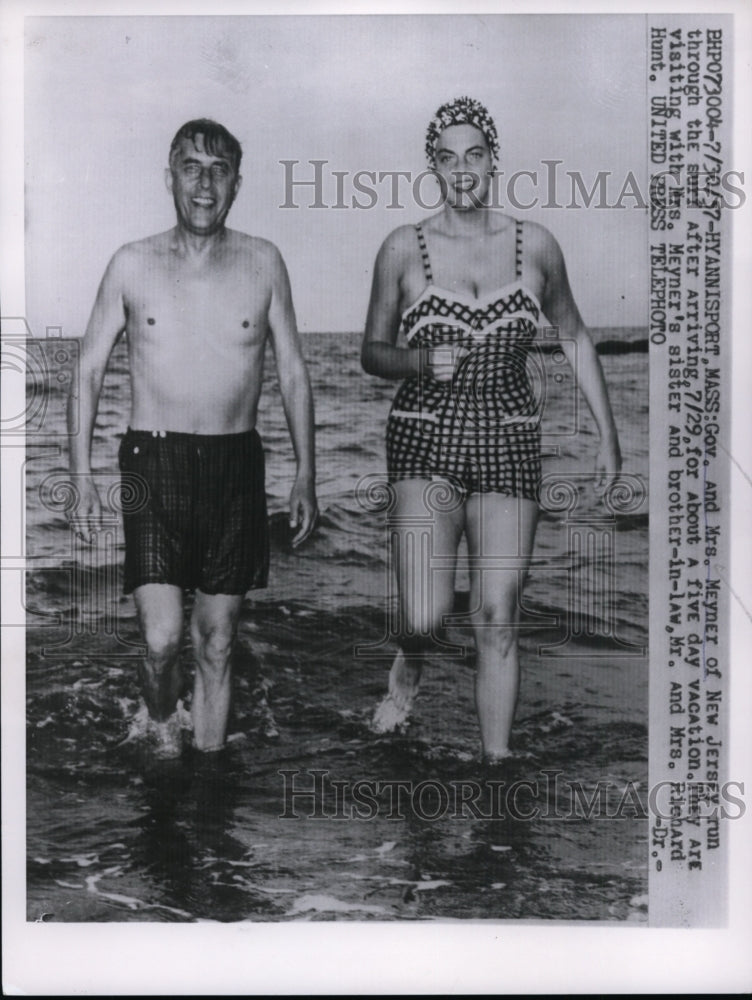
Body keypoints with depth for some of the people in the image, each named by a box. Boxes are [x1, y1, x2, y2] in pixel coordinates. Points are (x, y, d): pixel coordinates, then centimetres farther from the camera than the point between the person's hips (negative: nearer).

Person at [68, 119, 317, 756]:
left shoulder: (262, 263, 4)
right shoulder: (132, 265, 3)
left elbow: (293, 373, 10)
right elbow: (89, 373, 7)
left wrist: (305, 475, 5)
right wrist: (82, 476, -1)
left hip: (236, 465, 1)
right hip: (155, 464, -1)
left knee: (217, 642, 7)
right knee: (163, 639, -10)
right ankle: (162, 726, 22)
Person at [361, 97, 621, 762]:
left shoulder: (535, 246, 5)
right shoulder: (404, 249, 1)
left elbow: (575, 338, 17)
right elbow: (372, 352, 8)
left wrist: (608, 432, 14)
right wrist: (421, 363, -14)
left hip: (509, 444, 2)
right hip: (426, 440, -1)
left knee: (499, 621, 0)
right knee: (426, 620, -14)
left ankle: (497, 762, 16)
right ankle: (409, 667, 24)